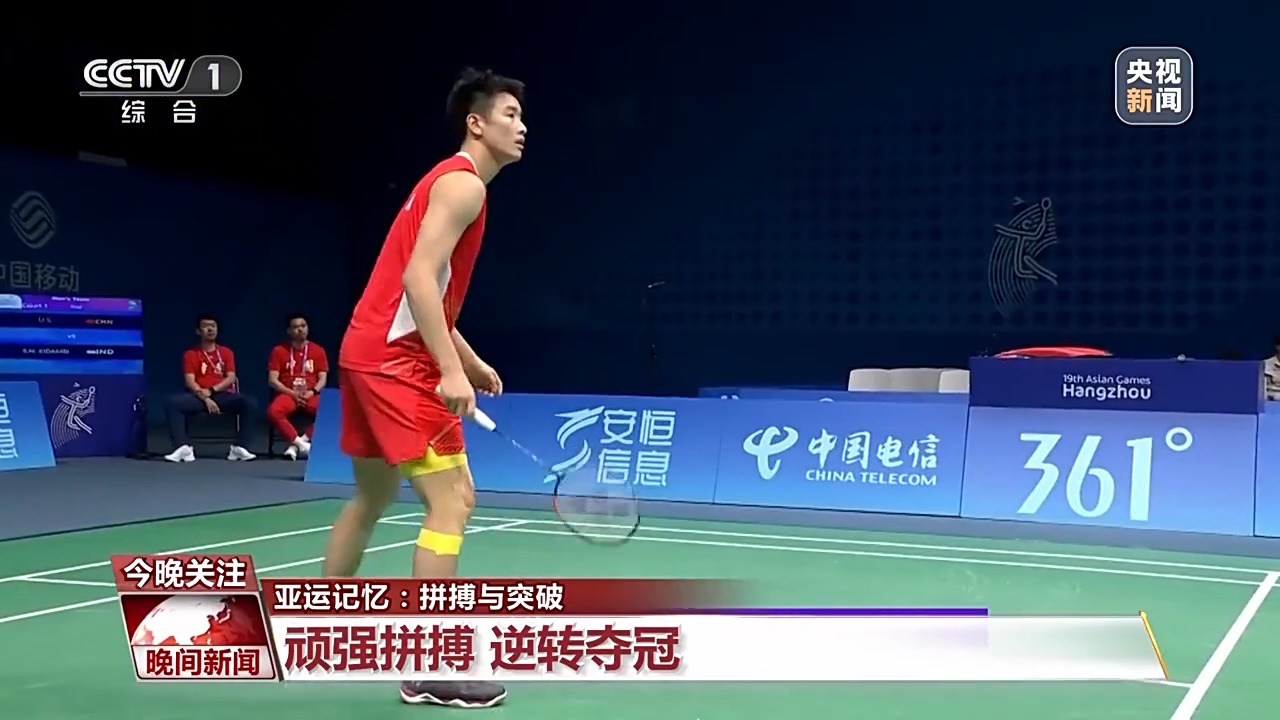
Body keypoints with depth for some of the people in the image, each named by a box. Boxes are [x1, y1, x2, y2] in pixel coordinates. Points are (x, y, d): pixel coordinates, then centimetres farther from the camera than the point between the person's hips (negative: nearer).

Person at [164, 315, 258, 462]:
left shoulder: (226, 352, 14)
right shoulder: (191, 354, 9)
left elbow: (231, 378, 3)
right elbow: (190, 382, -3)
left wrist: (211, 391, -14)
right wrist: (205, 398, -18)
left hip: (222, 395, 1)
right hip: (199, 397, -1)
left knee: (250, 403, -28)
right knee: (172, 403, -30)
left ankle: (239, 447, -26)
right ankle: (184, 448, -34)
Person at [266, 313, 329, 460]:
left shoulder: (318, 351, 11)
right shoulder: (279, 351, 6)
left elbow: (323, 379, 6)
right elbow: (272, 380, 0)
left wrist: (312, 392, -14)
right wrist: (293, 393, -13)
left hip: (310, 395, 1)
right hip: (288, 394, -1)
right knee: (273, 412, -36)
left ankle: (296, 445, -26)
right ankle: (301, 444, -26)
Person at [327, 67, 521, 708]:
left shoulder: (449, 182, 21)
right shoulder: (463, 182, -10)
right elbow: (418, 277, -22)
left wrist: (469, 361, 20)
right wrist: (451, 369, -27)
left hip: (372, 351, 11)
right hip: (396, 359, -11)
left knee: (372, 497, 20)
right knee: (453, 500, -11)